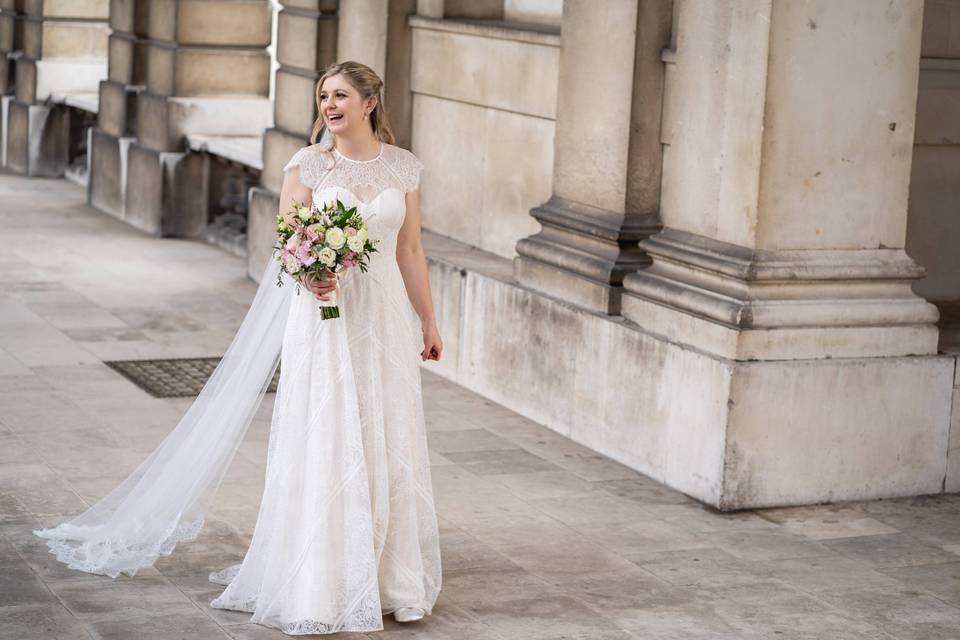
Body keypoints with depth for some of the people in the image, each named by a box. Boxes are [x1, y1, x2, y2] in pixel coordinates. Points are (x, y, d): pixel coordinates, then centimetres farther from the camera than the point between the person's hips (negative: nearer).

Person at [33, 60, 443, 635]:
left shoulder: (404, 168, 5)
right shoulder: (307, 165, -2)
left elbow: (410, 251, 11)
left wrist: (428, 321, 14)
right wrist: (311, 278, -26)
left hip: (385, 318, 3)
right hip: (325, 315, -3)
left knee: (387, 443, 6)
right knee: (322, 444, -3)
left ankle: (385, 578, 18)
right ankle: (318, 585, 5)